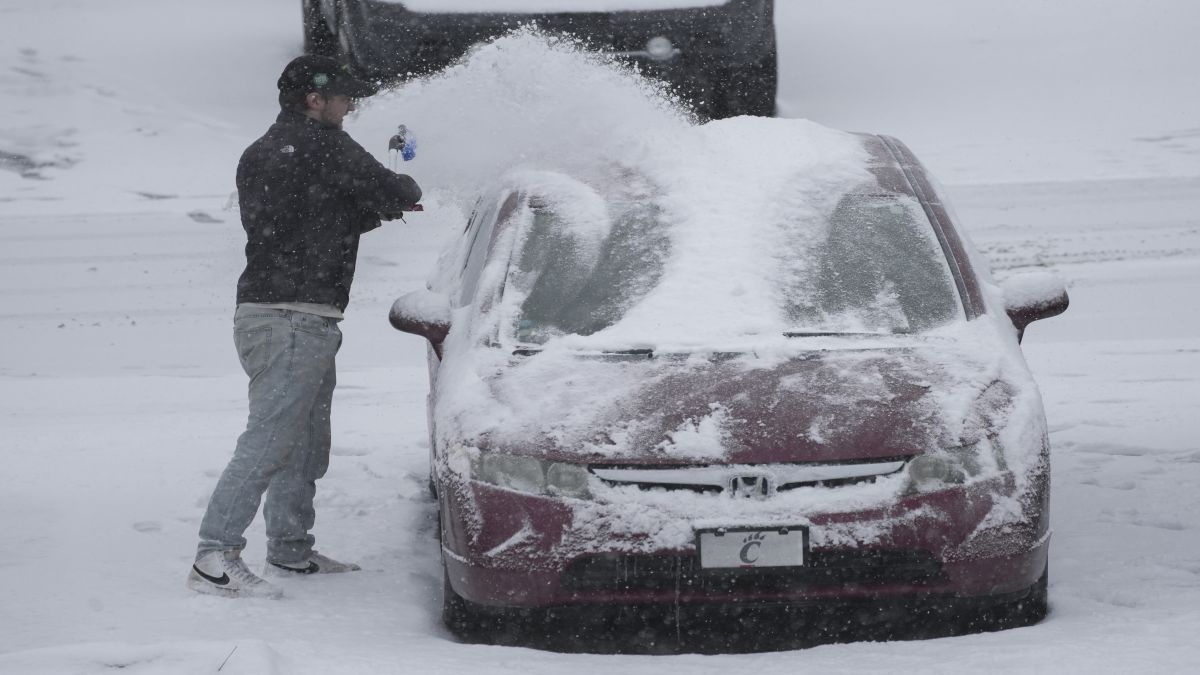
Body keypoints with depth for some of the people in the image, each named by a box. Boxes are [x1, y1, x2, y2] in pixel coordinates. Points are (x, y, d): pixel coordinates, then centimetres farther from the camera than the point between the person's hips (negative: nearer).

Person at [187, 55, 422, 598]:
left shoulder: (258, 155, 19)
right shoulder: (324, 145, -10)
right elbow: (393, 191, -10)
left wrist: (378, 210, 24)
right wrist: (404, 191, 14)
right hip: (295, 318, -10)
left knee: (305, 445, 18)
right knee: (267, 442, -13)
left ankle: (290, 549, 26)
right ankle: (214, 559, -17)